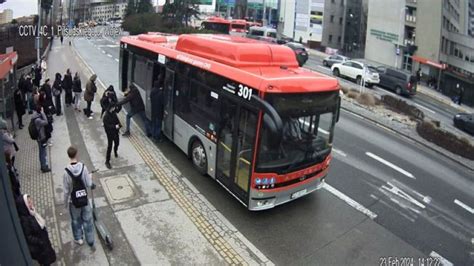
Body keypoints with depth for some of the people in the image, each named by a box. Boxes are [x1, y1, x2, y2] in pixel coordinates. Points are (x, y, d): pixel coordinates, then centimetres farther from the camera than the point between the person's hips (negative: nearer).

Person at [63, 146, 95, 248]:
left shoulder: (66, 172, -20)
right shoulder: (83, 167, -17)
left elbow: (66, 190, -11)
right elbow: (89, 184, -11)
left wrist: (65, 203, 4)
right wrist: (90, 177, 10)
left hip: (73, 201, -1)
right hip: (84, 199, 1)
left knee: (76, 220, 21)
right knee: (87, 220, 15)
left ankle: (78, 238, 39)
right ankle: (90, 241, 27)